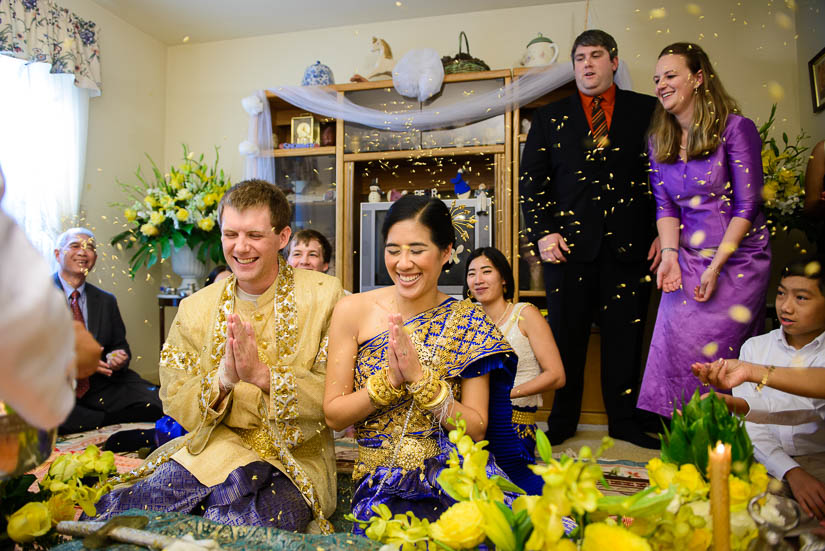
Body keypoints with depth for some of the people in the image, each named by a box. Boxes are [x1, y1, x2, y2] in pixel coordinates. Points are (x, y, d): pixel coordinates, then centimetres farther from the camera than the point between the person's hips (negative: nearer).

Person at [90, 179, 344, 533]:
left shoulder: (325, 296, -4)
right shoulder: (195, 309, 5)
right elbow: (176, 407, 2)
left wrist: (262, 374, -23)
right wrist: (223, 379, -20)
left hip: (295, 461, -1)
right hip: (214, 449, 2)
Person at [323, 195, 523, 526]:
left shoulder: (469, 321, -3)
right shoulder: (353, 311, -3)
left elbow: (477, 430, -5)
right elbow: (333, 415, -1)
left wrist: (419, 377, -18)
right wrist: (390, 379, -17)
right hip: (382, 484, -1)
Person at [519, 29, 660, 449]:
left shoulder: (648, 111, 12)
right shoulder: (549, 118, 14)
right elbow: (532, 179, 8)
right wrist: (543, 232, -4)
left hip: (629, 243, 0)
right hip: (569, 243, 0)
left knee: (625, 335, 5)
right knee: (566, 335, 4)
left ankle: (625, 419, 22)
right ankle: (562, 421, 19)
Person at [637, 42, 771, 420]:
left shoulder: (735, 128, -7)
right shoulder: (659, 141, 9)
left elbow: (747, 205, -10)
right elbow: (665, 206, 6)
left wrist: (716, 265, -16)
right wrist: (670, 253, -10)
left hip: (737, 258, -4)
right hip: (687, 259, 4)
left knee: (714, 351, -3)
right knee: (676, 343, -3)